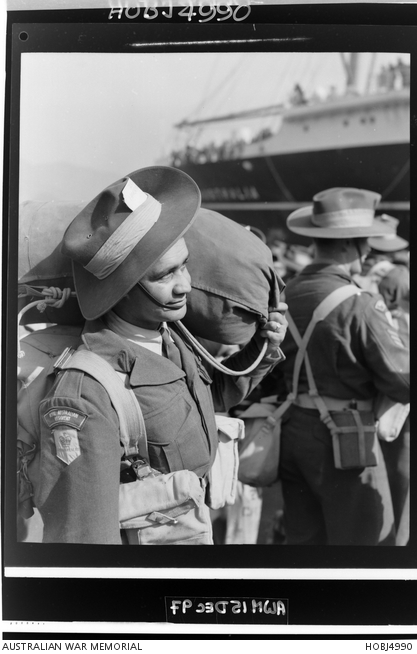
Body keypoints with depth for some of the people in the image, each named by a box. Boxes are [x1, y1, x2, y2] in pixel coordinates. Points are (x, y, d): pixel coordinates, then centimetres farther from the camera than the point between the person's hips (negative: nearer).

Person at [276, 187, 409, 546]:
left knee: (304, 538, 20)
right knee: (367, 539, 10)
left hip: (291, 431, 7)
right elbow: (404, 383, -15)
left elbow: (275, 368, 7)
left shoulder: (286, 295, -1)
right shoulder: (359, 305, -20)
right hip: (341, 439, -6)